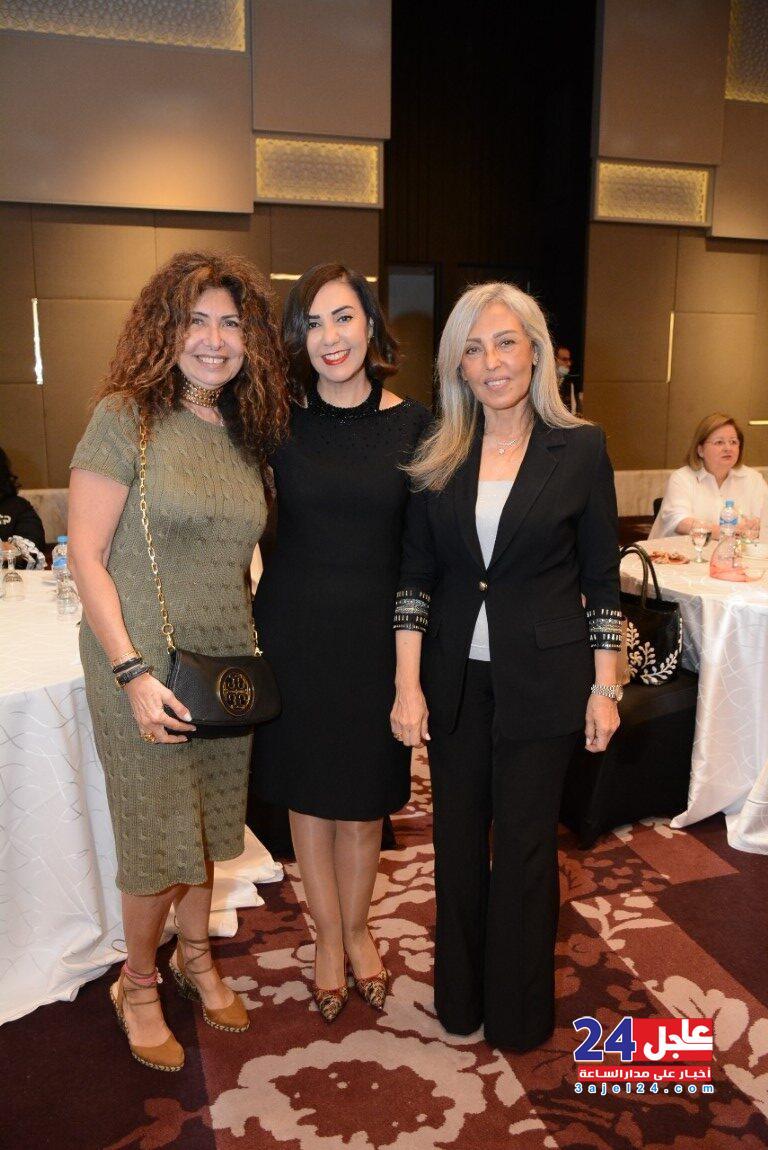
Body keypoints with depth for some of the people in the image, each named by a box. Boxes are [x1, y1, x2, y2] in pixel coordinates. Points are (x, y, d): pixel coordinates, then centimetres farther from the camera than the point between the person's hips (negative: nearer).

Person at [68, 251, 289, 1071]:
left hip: (227, 666, 6)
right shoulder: (126, 417, -12)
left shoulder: (246, 433, 6)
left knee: (208, 822, 18)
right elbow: (86, 556, -14)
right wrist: (135, 672, -19)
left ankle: (195, 957, 43)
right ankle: (137, 985, 34)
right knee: (157, 835, 8)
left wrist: (253, 652, 6)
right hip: (145, 669, -5)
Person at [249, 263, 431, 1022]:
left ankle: (357, 928, 39)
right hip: (295, 628, 0)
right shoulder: (280, 420, -4)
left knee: (366, 793, 14)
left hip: (376, 632, 0)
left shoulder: (412, 425, -4)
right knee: (308, 790, 13)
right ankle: (328, 936, 35)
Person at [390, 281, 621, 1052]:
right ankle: (460, 997, 37)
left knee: (524, 844, 9)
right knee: (457, 838, 14)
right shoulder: (439, 456, 0)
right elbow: (415, 575, 1)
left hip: (541, 677, -2)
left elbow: (602, 579, -2)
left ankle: (518, 1011, 32)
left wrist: (605, 689, -3)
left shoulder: (580, 448, -5)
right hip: (454, 676, 3)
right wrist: (408, 685, -5)